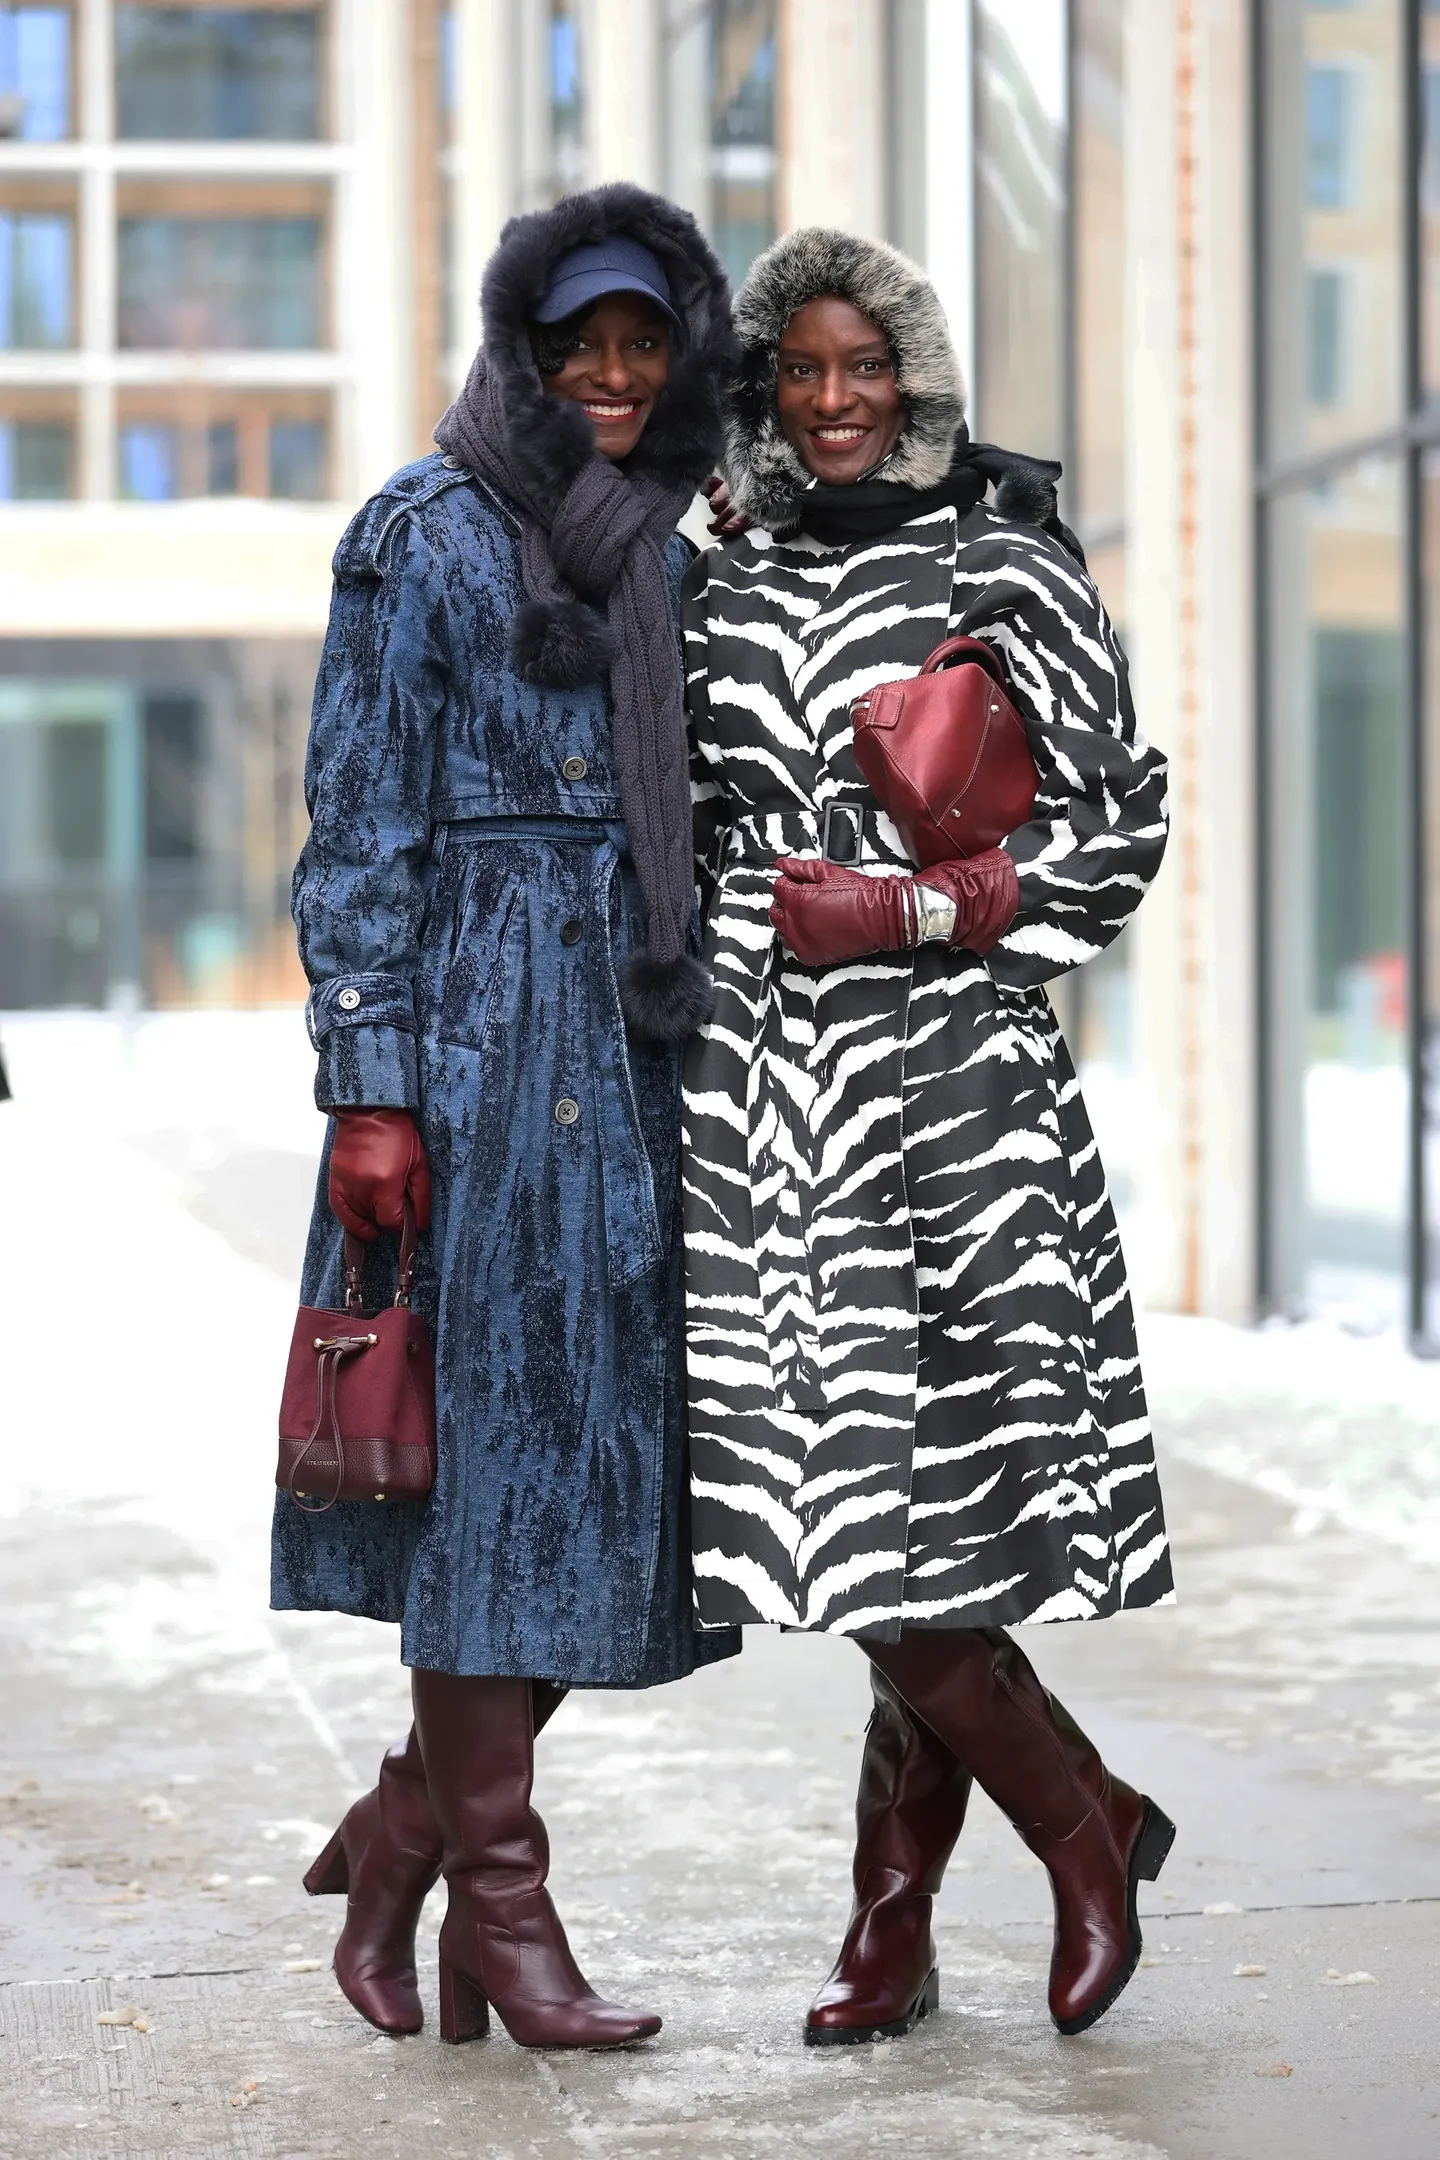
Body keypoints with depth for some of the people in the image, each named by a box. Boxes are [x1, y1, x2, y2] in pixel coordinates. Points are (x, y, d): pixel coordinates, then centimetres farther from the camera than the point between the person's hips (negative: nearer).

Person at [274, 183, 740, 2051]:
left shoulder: (671, 552, 17)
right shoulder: (429, 536, -2)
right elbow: (360, 827, -6)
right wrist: (371, 1086, -13)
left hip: (644, 1038, 7)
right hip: (490, 1034, -6)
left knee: (633, 1458, 4)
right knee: (501, 1442, -3)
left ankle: (405, 1824, 20)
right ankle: (496, 1894, 8)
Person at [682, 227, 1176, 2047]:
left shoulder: (1005, 570, 3)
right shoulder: (719, 589, 15)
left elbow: (1121, 824, 1)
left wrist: (912, 908, -8)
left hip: (950, 1078, -4)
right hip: (753, 1087, 4)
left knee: (926, 1524, -7)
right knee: (863, 1530, 2)